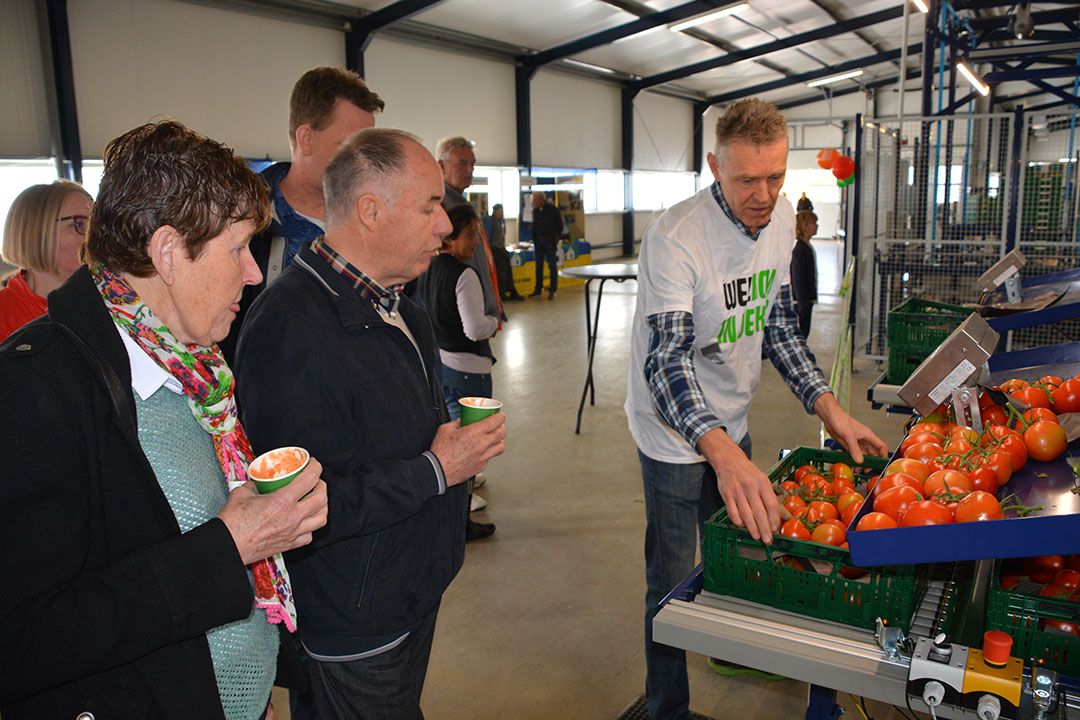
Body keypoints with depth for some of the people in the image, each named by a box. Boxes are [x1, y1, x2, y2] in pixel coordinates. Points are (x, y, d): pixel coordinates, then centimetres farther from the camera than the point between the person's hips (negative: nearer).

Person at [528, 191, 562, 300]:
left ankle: (552, 290, 4)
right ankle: (538, 289, 16)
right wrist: (534, 239, 4)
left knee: (552, 266, -1)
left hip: (550, 242, -5)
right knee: (538, 266, 9)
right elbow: (534, 226, 13)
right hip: (538, 242, 5)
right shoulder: (535, 210, 9)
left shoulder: (553, 210, -5)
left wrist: (555, 238, -3)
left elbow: (559, 226, -1)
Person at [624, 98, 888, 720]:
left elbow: (777, 323, 6)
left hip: (731, 425, 7)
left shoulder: (780, 219, -4)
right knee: (673, 587, 5)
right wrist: (723, 452, -53)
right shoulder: (676, 239, -28)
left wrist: (828, 407, -4)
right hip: (675, 435, -6)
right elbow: (667, 360, -37)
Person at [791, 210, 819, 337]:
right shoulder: (799, 250, -20)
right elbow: (798, 281, -21)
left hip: (807, 299, 9)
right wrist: (803, 305, -20)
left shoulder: (807, 247, 10)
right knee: (802, 333, -1)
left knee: (804, 332, 16)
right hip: (801, 301, -9)